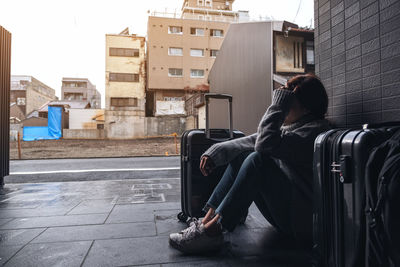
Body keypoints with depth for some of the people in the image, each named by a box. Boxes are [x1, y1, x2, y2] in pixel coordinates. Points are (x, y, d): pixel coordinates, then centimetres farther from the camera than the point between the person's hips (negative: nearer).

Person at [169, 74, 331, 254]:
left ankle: (212, 230, -24)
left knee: (258, 160, -27)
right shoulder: (288, 125, 11)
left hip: (303, 220, -8)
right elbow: (251, 141, 6)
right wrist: (215, 152, -4)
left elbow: (266, 144, -31)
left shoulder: (315, 130, -17)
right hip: (284, 212, 9)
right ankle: (208, 218, -9)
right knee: (241, 154, -1)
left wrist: (278, 105, -21)